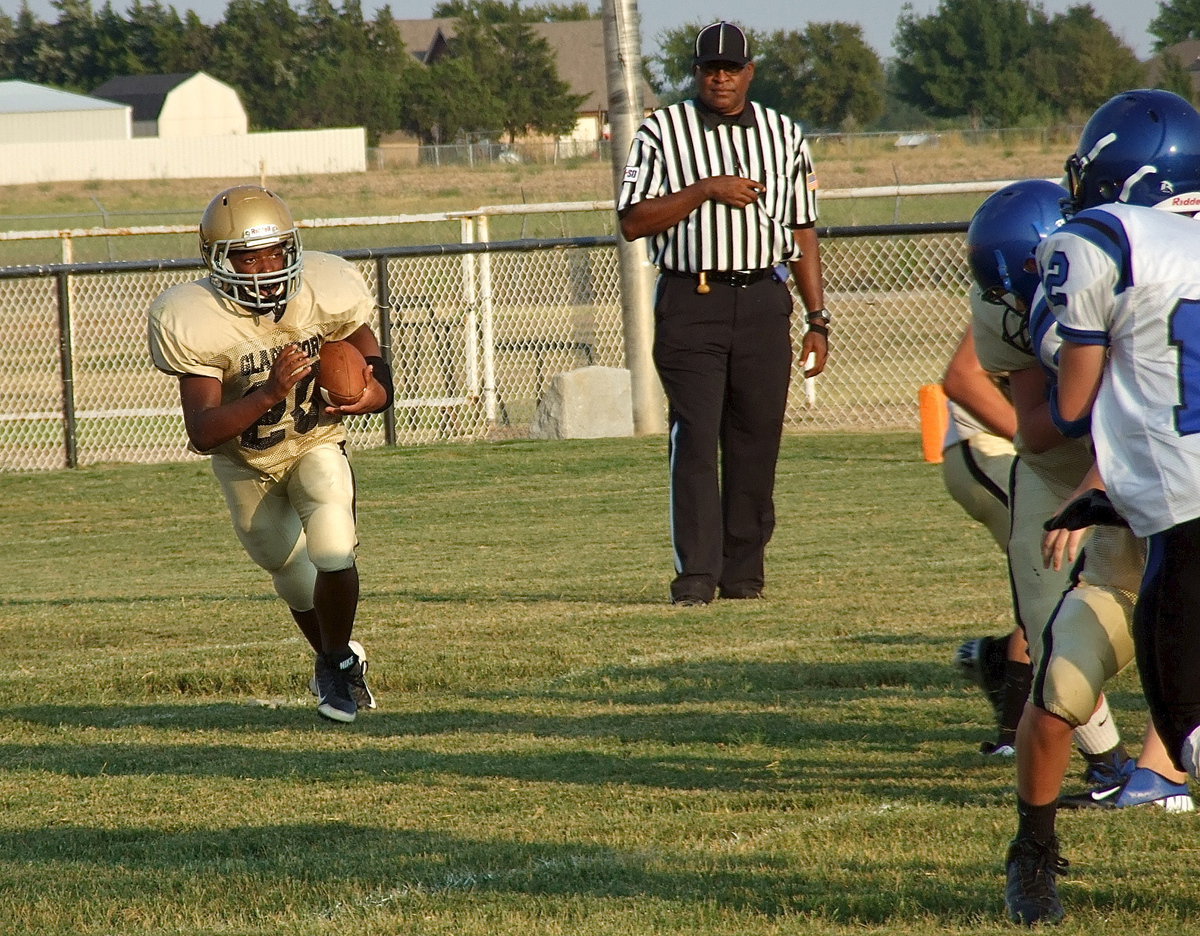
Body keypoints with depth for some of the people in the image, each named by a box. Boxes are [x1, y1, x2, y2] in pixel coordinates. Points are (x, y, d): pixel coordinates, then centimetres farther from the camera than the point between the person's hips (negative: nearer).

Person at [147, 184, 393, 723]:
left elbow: (379, 384, -10)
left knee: (334, 556, -20)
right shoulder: (193, 323, -30)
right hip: (245, 463, 0)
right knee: (293, 575, 15)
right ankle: (338, 658, 46)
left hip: (317, 444, 0)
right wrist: (270, 394, -48)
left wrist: (359, 399, -34)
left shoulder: (327, 291, -24)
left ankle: (336, 664, 7)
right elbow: (202, 434, -35)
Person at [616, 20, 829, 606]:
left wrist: (818, 321, 10)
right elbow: (632, 223, -4)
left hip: (763, 300, 3)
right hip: (690, 304, -3)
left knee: (756, 442, 3)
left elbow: (802, 233, 15)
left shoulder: (784, 137, 12)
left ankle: (743, 570, 12)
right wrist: (704, 190, -14)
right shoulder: (662, 133, 3)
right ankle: (696, 574, -13)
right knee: (695, 438, -10)